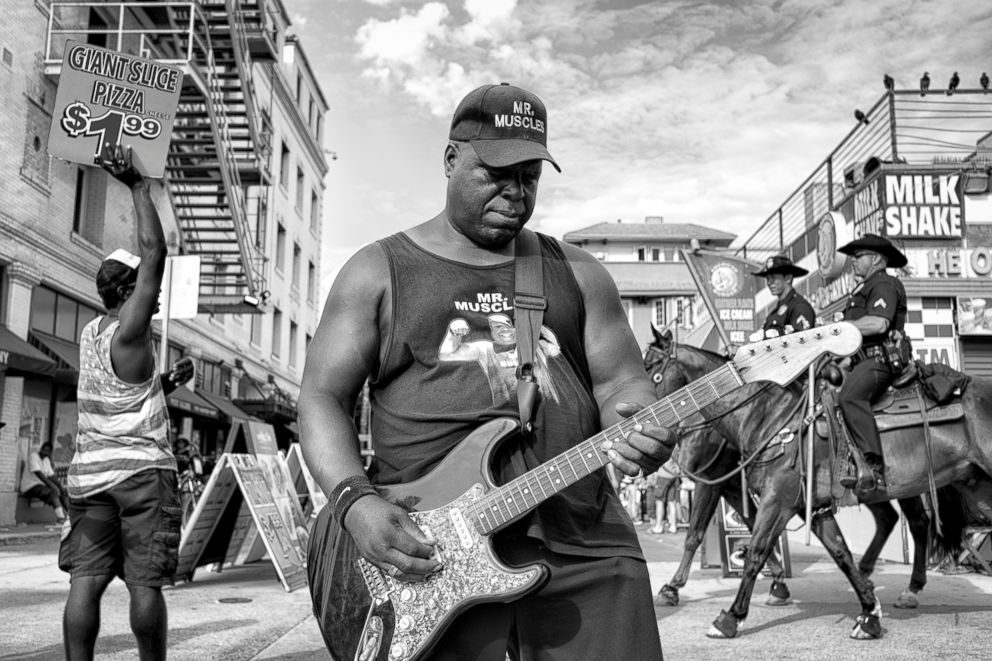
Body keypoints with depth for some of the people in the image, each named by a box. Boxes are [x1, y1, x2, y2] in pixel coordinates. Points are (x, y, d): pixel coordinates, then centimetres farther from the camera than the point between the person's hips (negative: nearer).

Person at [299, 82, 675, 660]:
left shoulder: (577, 273, 15)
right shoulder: (379, 271, 7)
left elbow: (620, 380, 11)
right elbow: (323, 397, 3)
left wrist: (642, 430, -13)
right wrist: (356, 502, -13)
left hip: (583, 547, 3)